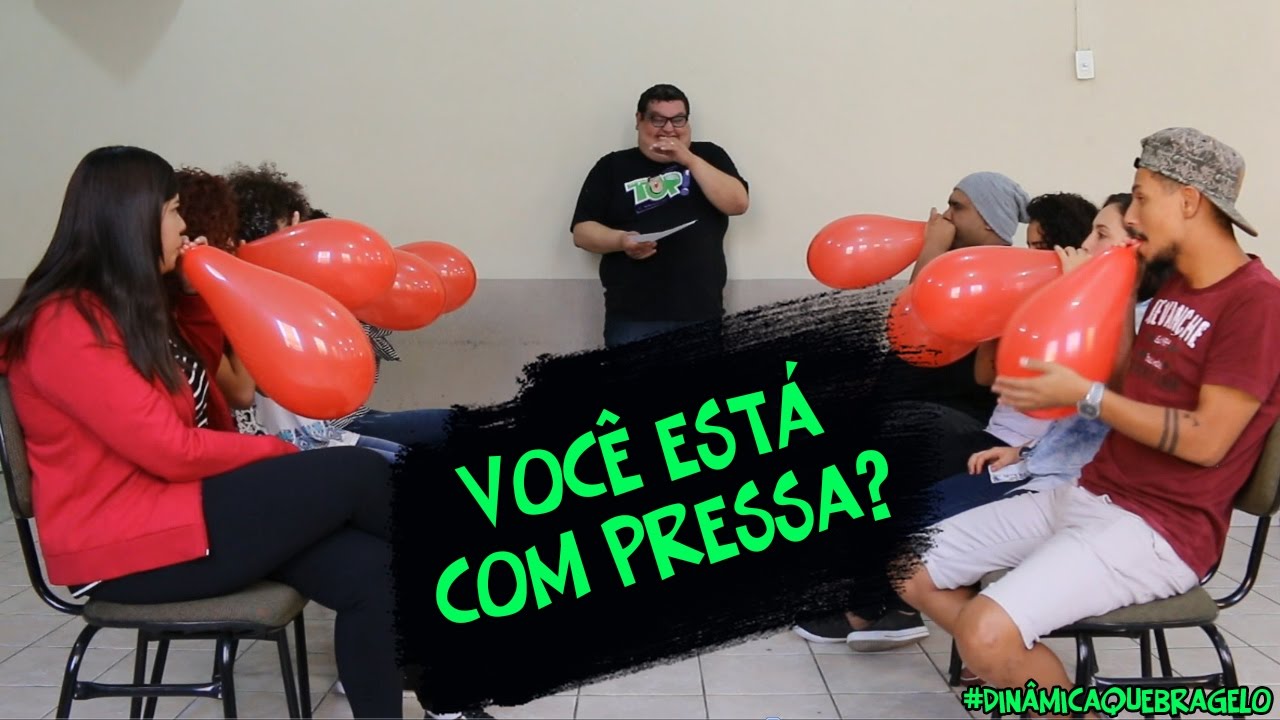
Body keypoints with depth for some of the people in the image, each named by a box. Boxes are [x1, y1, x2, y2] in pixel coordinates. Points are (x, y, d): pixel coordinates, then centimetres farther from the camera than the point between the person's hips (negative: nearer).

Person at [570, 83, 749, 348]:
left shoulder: (708, 155, 12)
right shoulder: (612, 167, 9)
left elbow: (737, 204, -2)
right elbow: (582, 231, 5)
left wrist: (690, 160, -7)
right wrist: (621, 240, -15)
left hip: (702, 315, 1)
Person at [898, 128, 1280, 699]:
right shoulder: (1173, 285, 13)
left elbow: (1206, 441, -19)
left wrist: (1084, 396, -20)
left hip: (1162, 529, -9)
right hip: (1087, 495, 9)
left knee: (987, 635, -28)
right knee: (916, 573, 4)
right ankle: (1034, 683, 13)